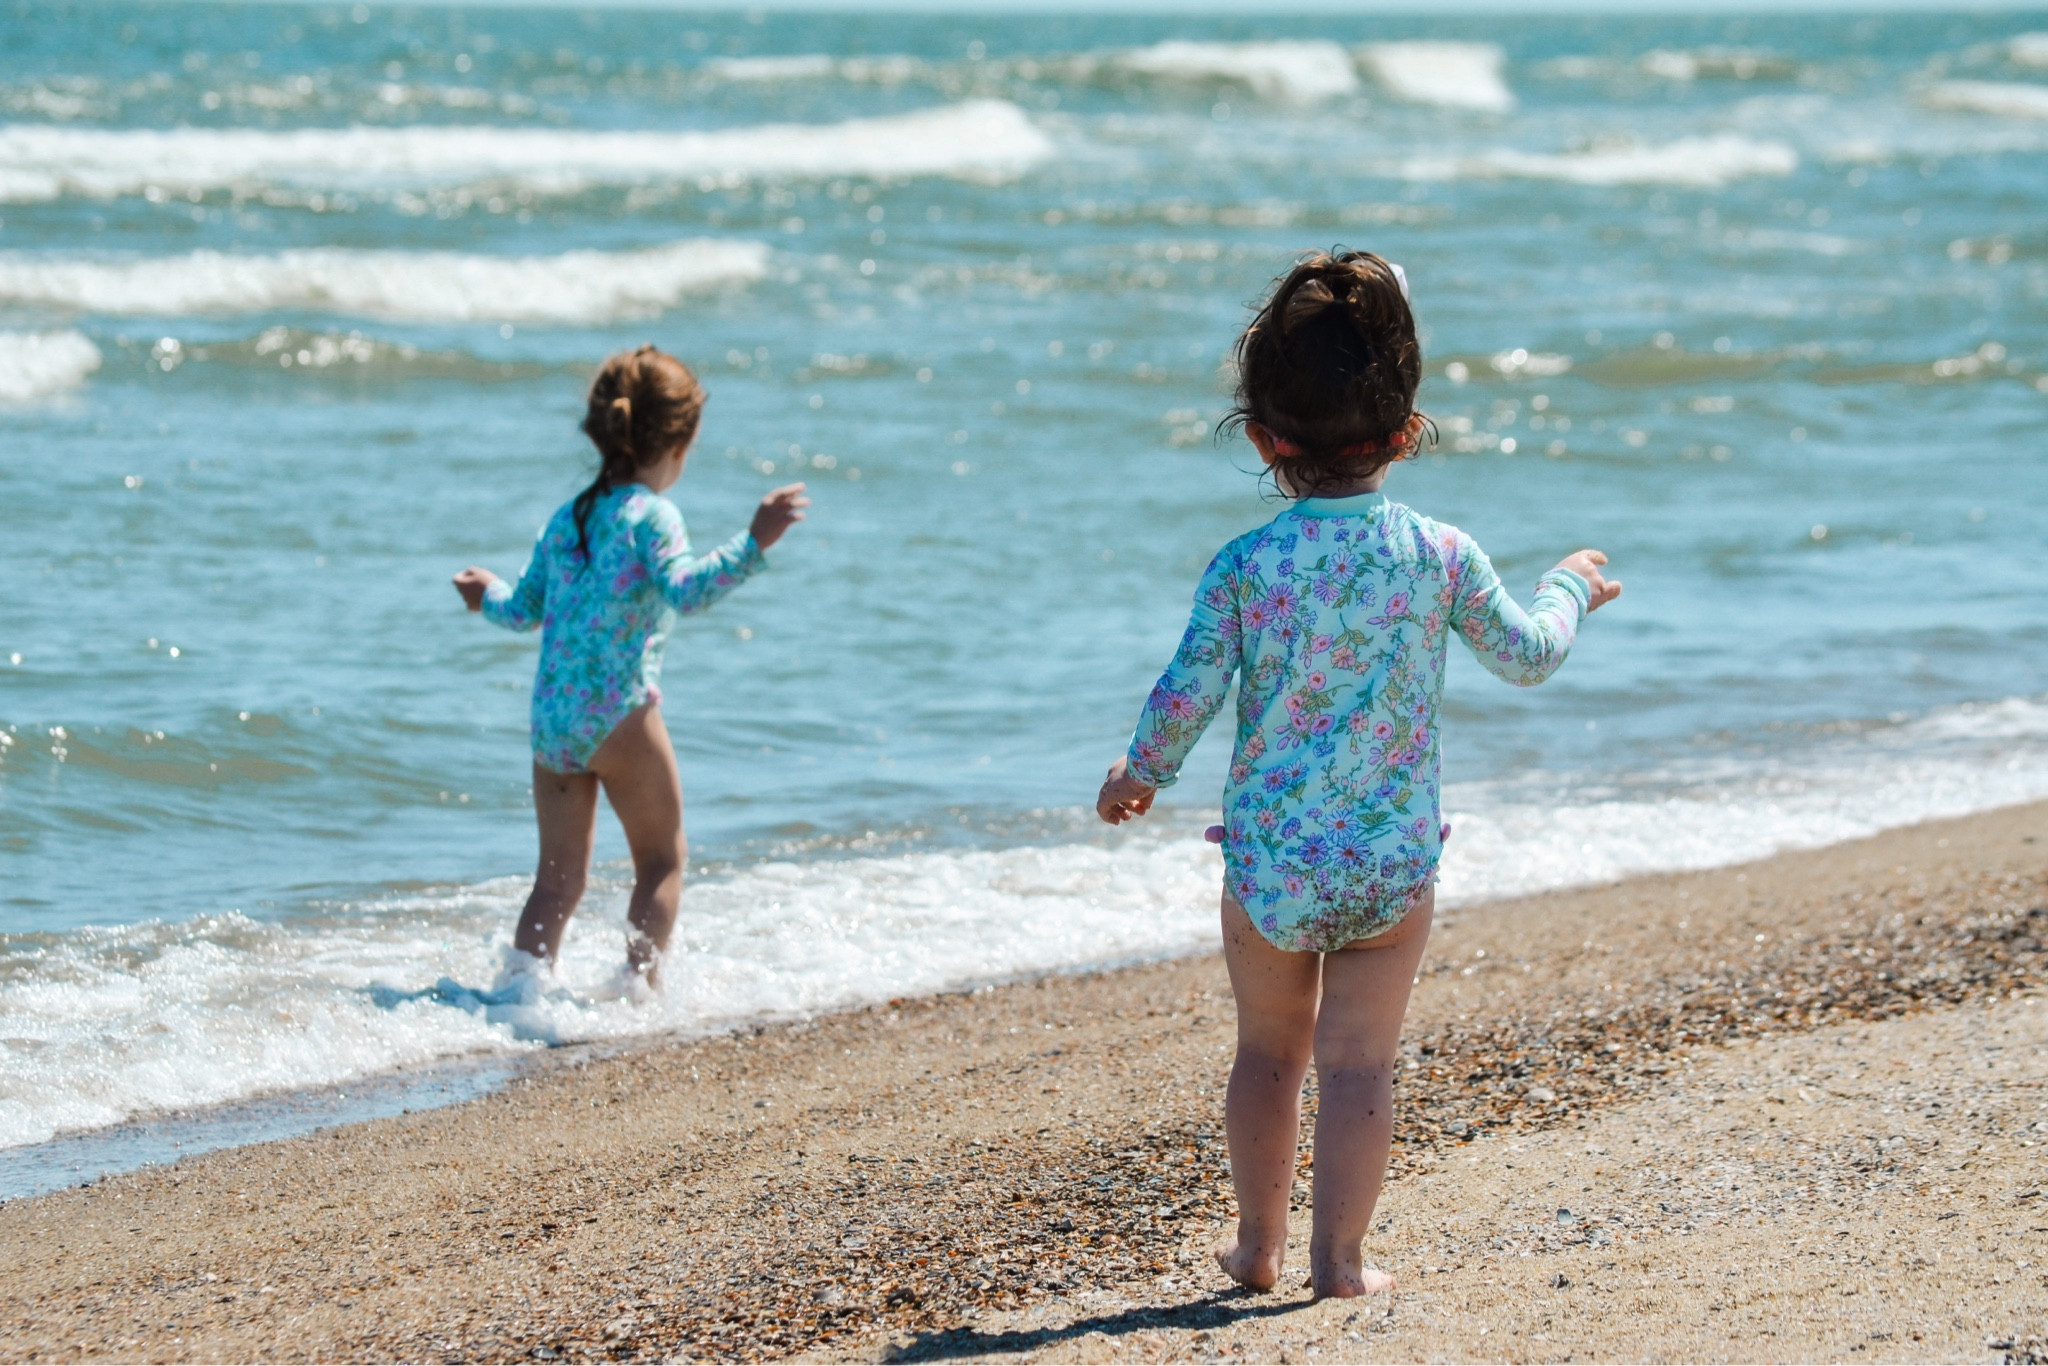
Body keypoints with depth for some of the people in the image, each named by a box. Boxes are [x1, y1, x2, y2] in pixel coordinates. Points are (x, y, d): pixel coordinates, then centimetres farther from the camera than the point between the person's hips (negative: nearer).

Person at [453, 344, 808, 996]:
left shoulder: (566, 519, 14)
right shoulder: (650, 514, -6)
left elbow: (524, 610, 23)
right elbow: (685, 588, -24)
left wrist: (488, 595, 44)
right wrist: (755, 544, -31)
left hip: (550, 719, 6)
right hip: (619, 715, -6)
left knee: (559, 874, 12)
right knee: (663, 860, 8)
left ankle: (523, 974, -3)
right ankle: (640, 980, -3)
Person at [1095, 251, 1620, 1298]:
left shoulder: (1245, 566, -10)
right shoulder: (1440, 558, -7)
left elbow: (1185, 692, -10)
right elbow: (1527, 657, 6)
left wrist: (1139, 772, 10)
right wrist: (1566, 589, 27)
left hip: (1268, 860, 1)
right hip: (1393, 859, 0)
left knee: (1268, 1052, 18)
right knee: (1359, 1064, 5)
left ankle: (1259, 1242, 27)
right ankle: (1338, 1256, 2)